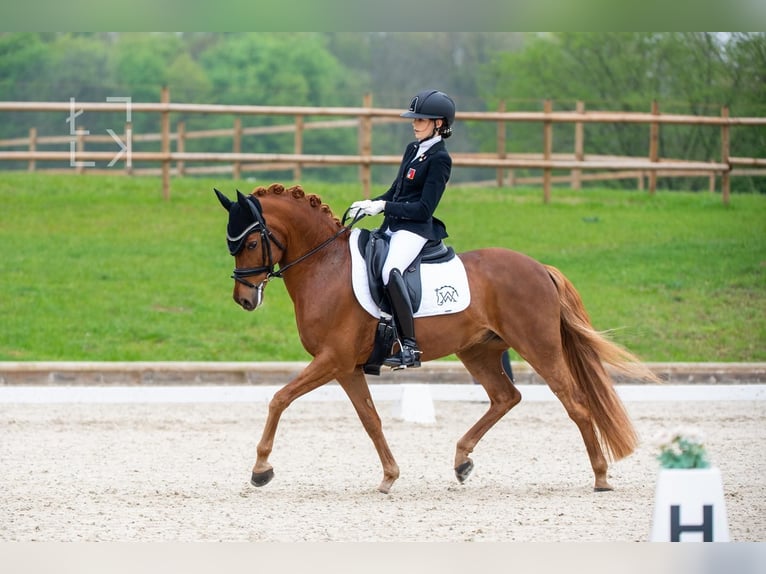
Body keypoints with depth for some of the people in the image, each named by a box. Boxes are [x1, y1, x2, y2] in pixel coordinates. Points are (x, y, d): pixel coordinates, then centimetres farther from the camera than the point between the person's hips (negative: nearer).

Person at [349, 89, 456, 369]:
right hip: (393, 226, 10)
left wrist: (384, 206, -18)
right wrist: (370, 204, 6)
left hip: (415, 229, -10)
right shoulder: (412, 149, 16)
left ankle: (410, 348, -35)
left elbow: (424, 208, -16)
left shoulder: (439, 159, -10)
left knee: (390, 271, -34)